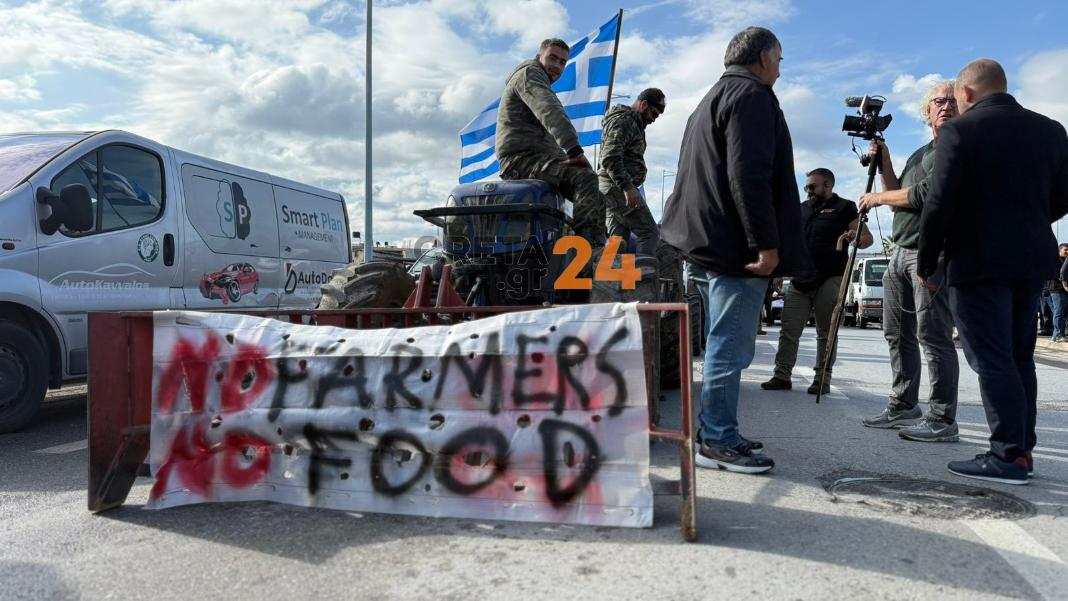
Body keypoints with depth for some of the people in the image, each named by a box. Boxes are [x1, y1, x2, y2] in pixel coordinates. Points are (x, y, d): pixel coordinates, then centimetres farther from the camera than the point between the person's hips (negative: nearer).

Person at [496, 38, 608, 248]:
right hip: (522, 158, -10)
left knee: (596, 196, 3)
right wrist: (574, 150, -30)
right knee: (585, 177, -29)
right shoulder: (528, 73, 1)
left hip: (538, 157, 10)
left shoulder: (543, 84, 33)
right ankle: (591, 249, -41)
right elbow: (549, 111, -19)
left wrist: (567, 157, 8)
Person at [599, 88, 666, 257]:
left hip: (614, 188, 10)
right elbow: (610, 158, -21)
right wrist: (628, 187, -27)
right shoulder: (622, 121, -10)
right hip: (617, 187, -10)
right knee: (650, 233, -11)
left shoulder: (633, 123, 24)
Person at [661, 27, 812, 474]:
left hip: (707, 241, 11)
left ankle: (720, 434, 22)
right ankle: (718, 441, 0)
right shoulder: (751, 94, -7)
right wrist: (765, 243, -20)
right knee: (731, 346, -6)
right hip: (736, 245, -10)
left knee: (726, 344, 15)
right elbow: (748, 175, -19)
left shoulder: (712, 99, 26)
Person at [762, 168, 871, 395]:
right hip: (800, 280, 5)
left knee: (826, 333, 2)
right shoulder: (801, 209, 20)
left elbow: (867, 238, 1)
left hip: (829, 280, -4)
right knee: (789, 330, -1)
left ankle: (822, 379, 8)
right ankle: (782, 376, 3)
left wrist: (854, 237, -21)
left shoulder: (843, 208, 5)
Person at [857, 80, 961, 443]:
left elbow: (924, 195, -15)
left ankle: (942, 420, -7)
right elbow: (898, 199, 22)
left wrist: (877, 197, -4)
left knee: (932, 335, -11)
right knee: (898, 333, 11)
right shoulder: (919, 154, 23)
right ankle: (903, 407, 20)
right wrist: (884, 162, 12)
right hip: (901, 252, 9)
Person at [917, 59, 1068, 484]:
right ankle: (1022, 449, 17)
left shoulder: (960, 131, -9)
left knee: (992, 360, -4)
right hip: (1032, 261, 7)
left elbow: (940, 204, -14)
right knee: (1019, 359, 13)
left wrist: (926, 264, -4)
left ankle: (1008, 457, -2)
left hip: (978, 261, -6)